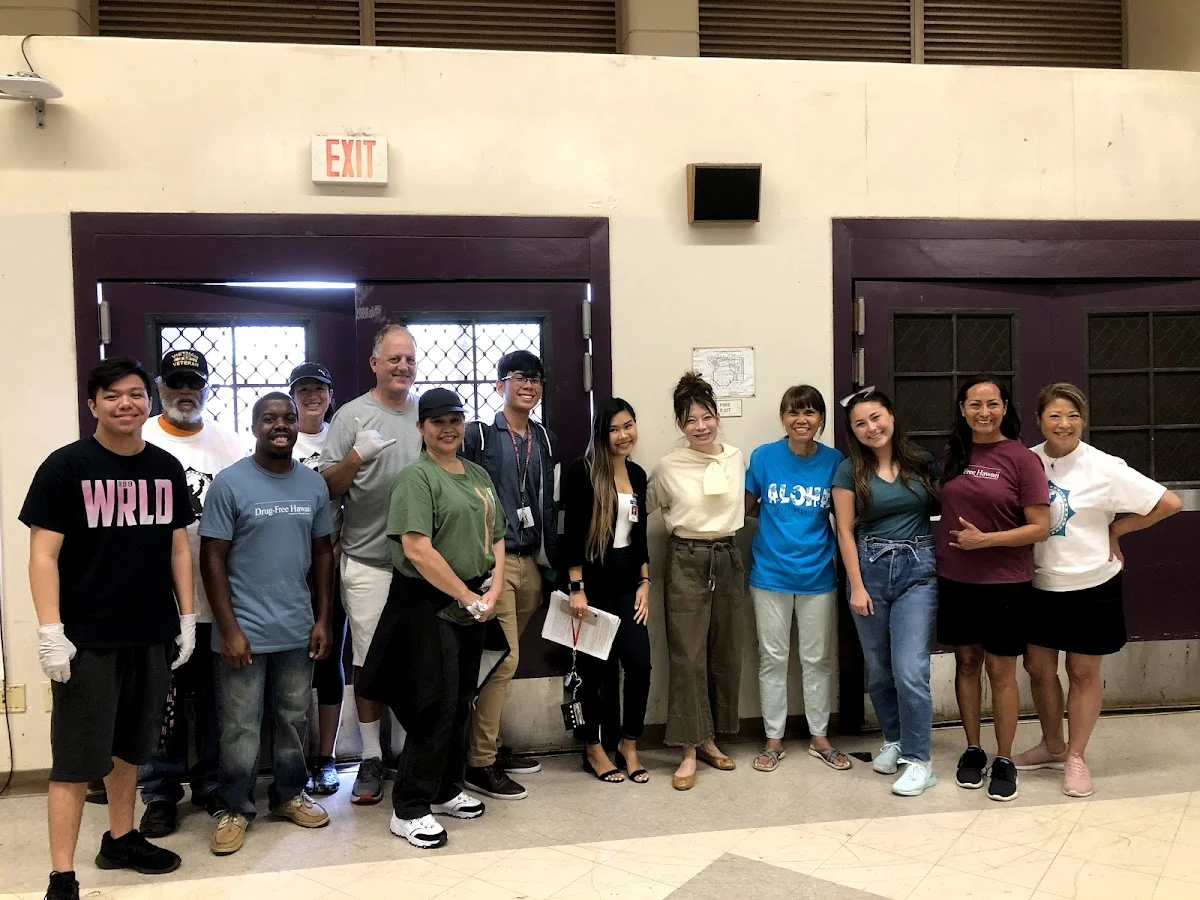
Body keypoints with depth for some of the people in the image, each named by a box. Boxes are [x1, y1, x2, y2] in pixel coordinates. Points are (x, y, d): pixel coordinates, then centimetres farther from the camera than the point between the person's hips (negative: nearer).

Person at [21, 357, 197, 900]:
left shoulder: (167, 469, 6)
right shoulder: (65, 467, -8)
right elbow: (43, 554, -10)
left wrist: (187, 617, 9)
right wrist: (50, 632, -16)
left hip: (152, 635, 5)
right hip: (87, 639, -5)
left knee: (129, 748, 19)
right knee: (75, 760, 1)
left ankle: (120, 840, 36)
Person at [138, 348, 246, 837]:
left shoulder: (230, 444, 5)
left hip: (217, 599, 2)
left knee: (215, 700, 11)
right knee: (161, 703, 7)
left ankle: (211, 783, 27)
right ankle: (161, 793, 22)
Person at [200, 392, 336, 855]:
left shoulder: (314, 484, 5)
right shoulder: (230, 483, -8)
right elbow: (212, 559, -8)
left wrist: (322, 619, 7)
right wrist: (229, 629, -12)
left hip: (297, 629, 4)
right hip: (245, 630, -4)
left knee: (293, 719, 15)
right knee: (240, 727, 6)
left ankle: (289, 794, 32)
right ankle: (235, 808, 23)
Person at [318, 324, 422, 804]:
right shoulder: (352, 415, -2)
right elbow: (327, 489, -4)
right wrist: (356, 458, -22)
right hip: (368, 562, -3)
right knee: (368, 660, 4)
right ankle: (371, 757, 18)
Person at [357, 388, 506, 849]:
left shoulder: (478, 475, 13)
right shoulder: (416, 477, -11)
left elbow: (496, 537, 14)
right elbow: (417, 550, -20)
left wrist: (494, 589, -2)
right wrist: (468, 597, -15)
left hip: (473, 606, 8)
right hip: (428, 606, -7)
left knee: (461, 703, 15)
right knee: (436, 706, -5)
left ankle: (445, 791, 30)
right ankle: (409, 810, 8)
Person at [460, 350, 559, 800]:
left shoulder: (544, 439, 14)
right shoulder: (478, 434, -3)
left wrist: (553, 560, 15)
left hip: (530, 561, 6)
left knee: (501, 658, 13)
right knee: (504, 658, -8)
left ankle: (490, 744, 25)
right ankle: (479, 763, 2)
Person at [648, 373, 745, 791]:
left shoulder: (737, 459, 3)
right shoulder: (668, 467, -6)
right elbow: (645, 508, 8)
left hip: (728, 558, 4)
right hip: (686, 562, -4)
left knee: (725, 652, 10)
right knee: (687, 655, -3)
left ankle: (708, 738, 25)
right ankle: (688, 752, 5)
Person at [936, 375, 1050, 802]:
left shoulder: (1021, 459, -10)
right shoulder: (953, 454, 4)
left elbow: (1041, 528, -11)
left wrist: (985, 539, -18)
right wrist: (941, 549, 3)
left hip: (1005, 584, -4)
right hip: (954, 579, 4)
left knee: (1001, 671, 5)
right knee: (966, 662, 13)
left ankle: (1004, 760, 21)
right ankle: (972, 751, 27)